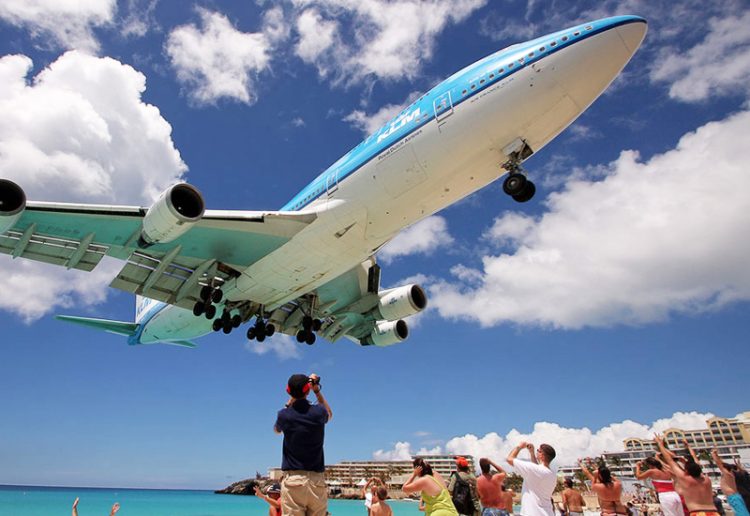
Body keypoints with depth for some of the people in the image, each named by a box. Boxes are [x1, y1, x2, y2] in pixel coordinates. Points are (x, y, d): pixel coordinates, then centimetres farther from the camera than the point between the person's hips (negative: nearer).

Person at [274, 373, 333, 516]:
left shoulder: (284, 415, -3)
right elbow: (329, 414, 25)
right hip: (317, 480, 1)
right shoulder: (318, 412, -2)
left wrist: (291, 398, 19)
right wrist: (317, 391, 21)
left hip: (292, 479, -1)